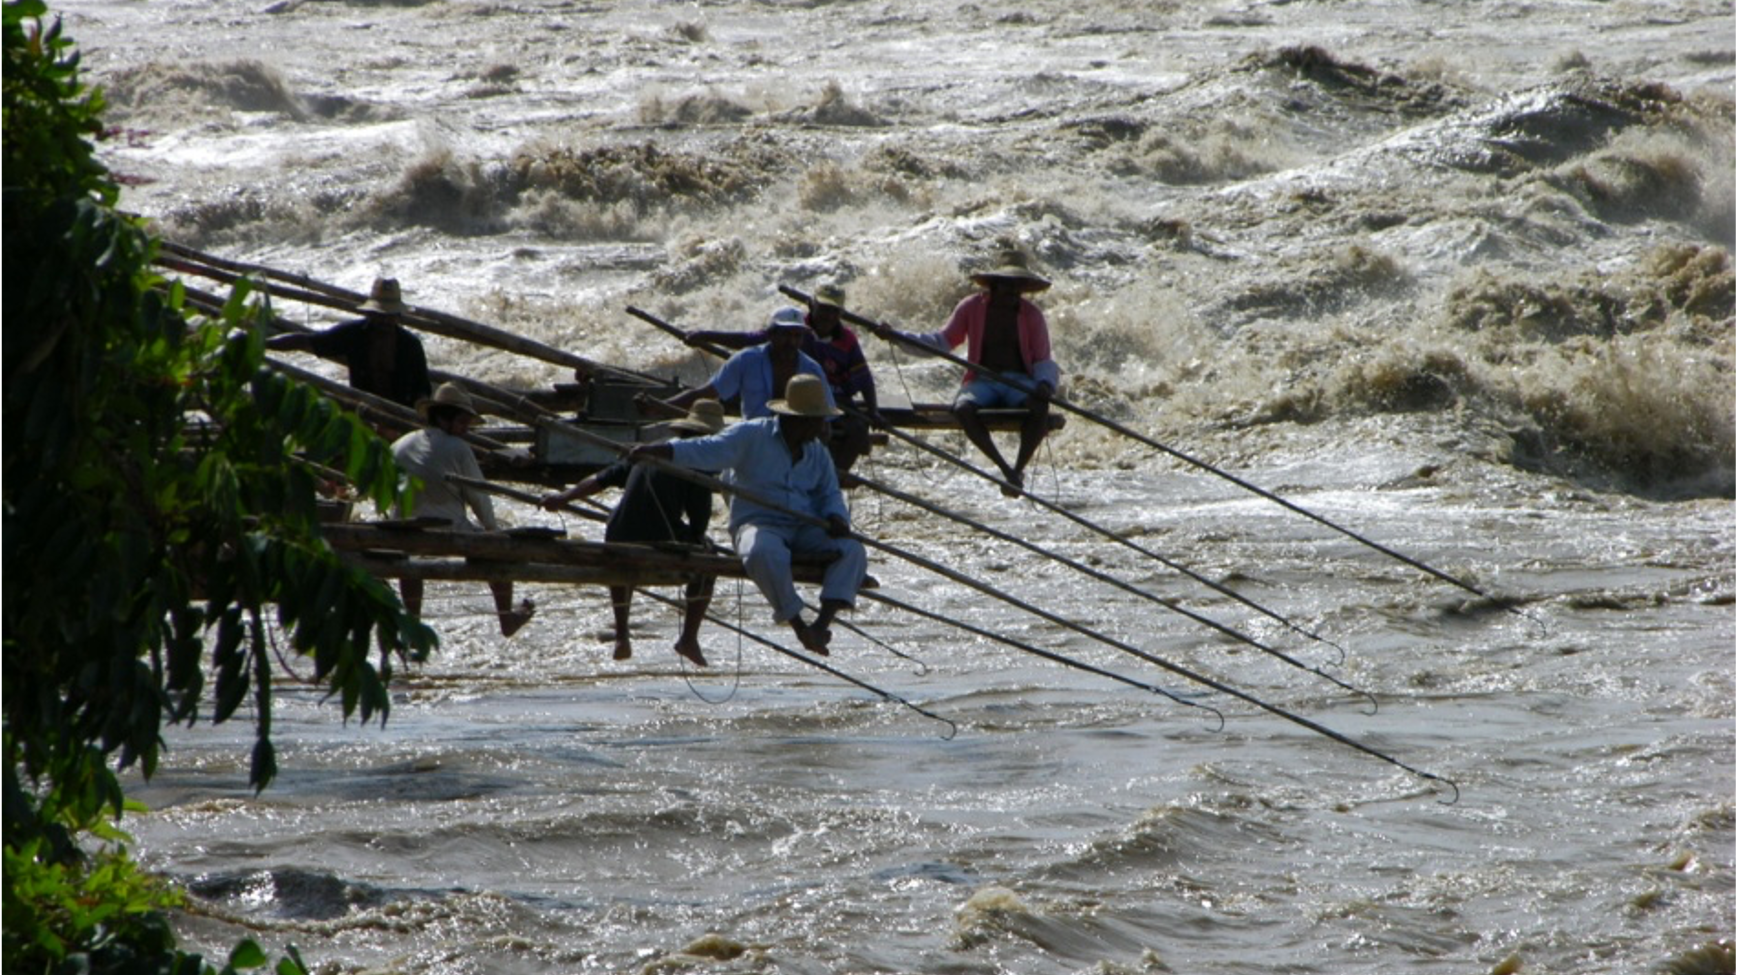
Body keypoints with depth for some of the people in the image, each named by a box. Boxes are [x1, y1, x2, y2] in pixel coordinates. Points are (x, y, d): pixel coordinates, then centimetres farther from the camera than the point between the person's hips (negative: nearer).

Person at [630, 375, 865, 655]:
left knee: (852, 551, -20)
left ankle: (822, 622, -33)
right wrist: (654, 451, -23)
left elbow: (829, 494, 19)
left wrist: (837, 518, -7)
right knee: (766, 554, -42)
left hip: (805, 529, 6)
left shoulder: (817, 453, 16)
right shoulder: (752, 436, -4)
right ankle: (798, 625, -31)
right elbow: (705, 451, -11)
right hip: (758, 524, -6)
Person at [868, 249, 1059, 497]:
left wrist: (1045, 383, -19)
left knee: (1039, 407, -36)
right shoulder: (973, 307, 6)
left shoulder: (1031, 314, 7)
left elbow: (1043, 360, 6)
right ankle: (1005, 468, -32)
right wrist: (895, 336, -3)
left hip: (1020, 381, 0)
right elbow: (942, 342, 8)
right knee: (963, 408, -36)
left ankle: (1019, 469, -28)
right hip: (983, 380, 0)